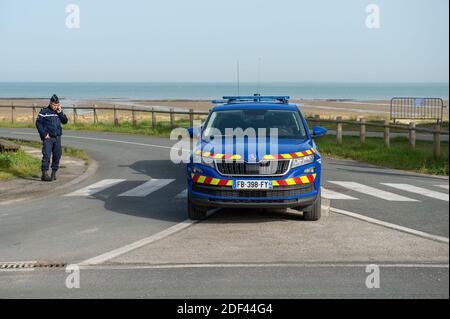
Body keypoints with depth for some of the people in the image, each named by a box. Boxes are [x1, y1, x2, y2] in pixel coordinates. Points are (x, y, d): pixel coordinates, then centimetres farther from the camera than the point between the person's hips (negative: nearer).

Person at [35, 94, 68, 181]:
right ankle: (44, 174, -15)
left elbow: (65, 121, 6)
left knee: (57, 155, 7)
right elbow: (38, 123, -5)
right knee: (47, 155, -12)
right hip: (48, 138, -5)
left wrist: (60, 112, -6)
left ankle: (54, 172, 19)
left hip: (57, 137, 5)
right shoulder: (44, 111, -3)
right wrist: (44, 134, -11)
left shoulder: (59, 112, 12)